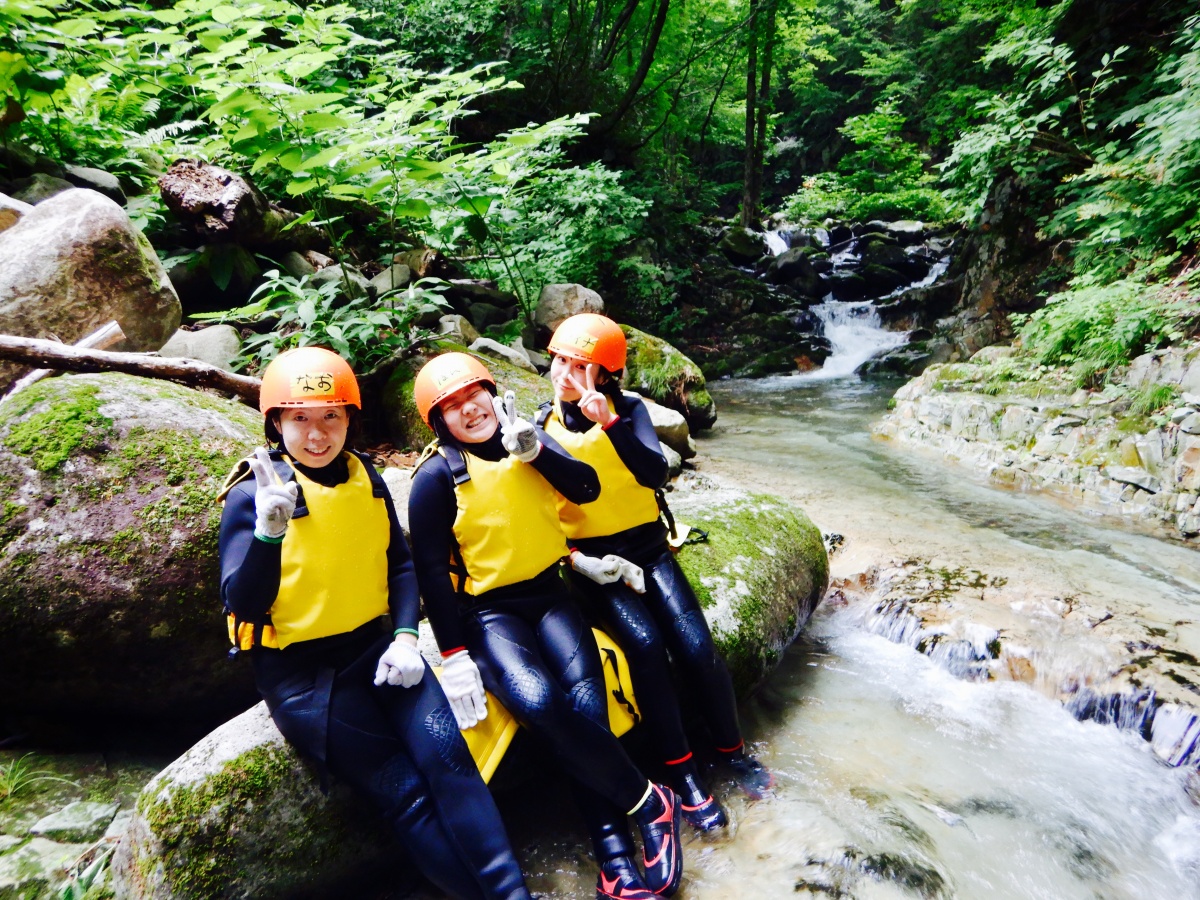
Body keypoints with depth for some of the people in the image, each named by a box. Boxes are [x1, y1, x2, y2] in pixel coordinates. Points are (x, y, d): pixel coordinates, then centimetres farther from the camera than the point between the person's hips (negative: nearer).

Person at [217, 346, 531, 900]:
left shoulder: (366, 480, 4)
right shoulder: (252, 495, -9)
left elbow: (400, 564, 11)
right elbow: (243, 606, -15)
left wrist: (404, 637, -4)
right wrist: (267, 530, -32)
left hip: (375, 645, 3)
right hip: (300, 672, -3)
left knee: (445, 752, -17)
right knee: (404, 791, -10)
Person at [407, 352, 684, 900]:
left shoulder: (528, 440, 7)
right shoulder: (437, 477, -5)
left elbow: (587, 488, -5)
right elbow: (432, 573, -7)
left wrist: (535, 449, -19)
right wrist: (455, 658, -12)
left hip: (548, 593, 4)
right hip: (487, 611, -3)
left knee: (585, 698, -22)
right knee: (538, 701, -30)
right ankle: (649, 803, -12)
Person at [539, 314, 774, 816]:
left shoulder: (629, 410, -3)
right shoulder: (542, 425, 0)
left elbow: (655, 474, -20)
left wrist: (609, 422, -32)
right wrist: (574, 558, -13)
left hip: (648, 548, 1)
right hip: (593, 561, -1)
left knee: (696, 647, -14)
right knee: (645, 644, -26)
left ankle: (732, 750, 13)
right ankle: (682, 774, -10)